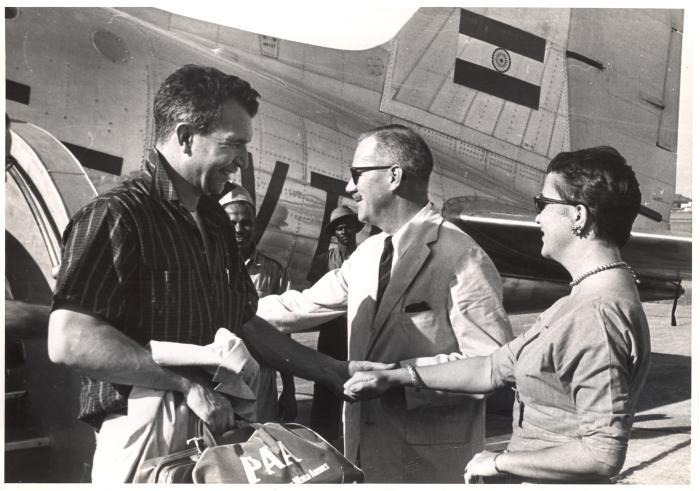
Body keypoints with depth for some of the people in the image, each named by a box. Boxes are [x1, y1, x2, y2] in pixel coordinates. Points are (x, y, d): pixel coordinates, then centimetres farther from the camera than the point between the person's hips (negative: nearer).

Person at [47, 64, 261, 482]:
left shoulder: (216, 221, 13)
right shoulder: (116, 217, -15)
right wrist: (186, 383, -23)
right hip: (149, 436, -8)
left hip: (218, 433, 9)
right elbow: (70, 341, -25)